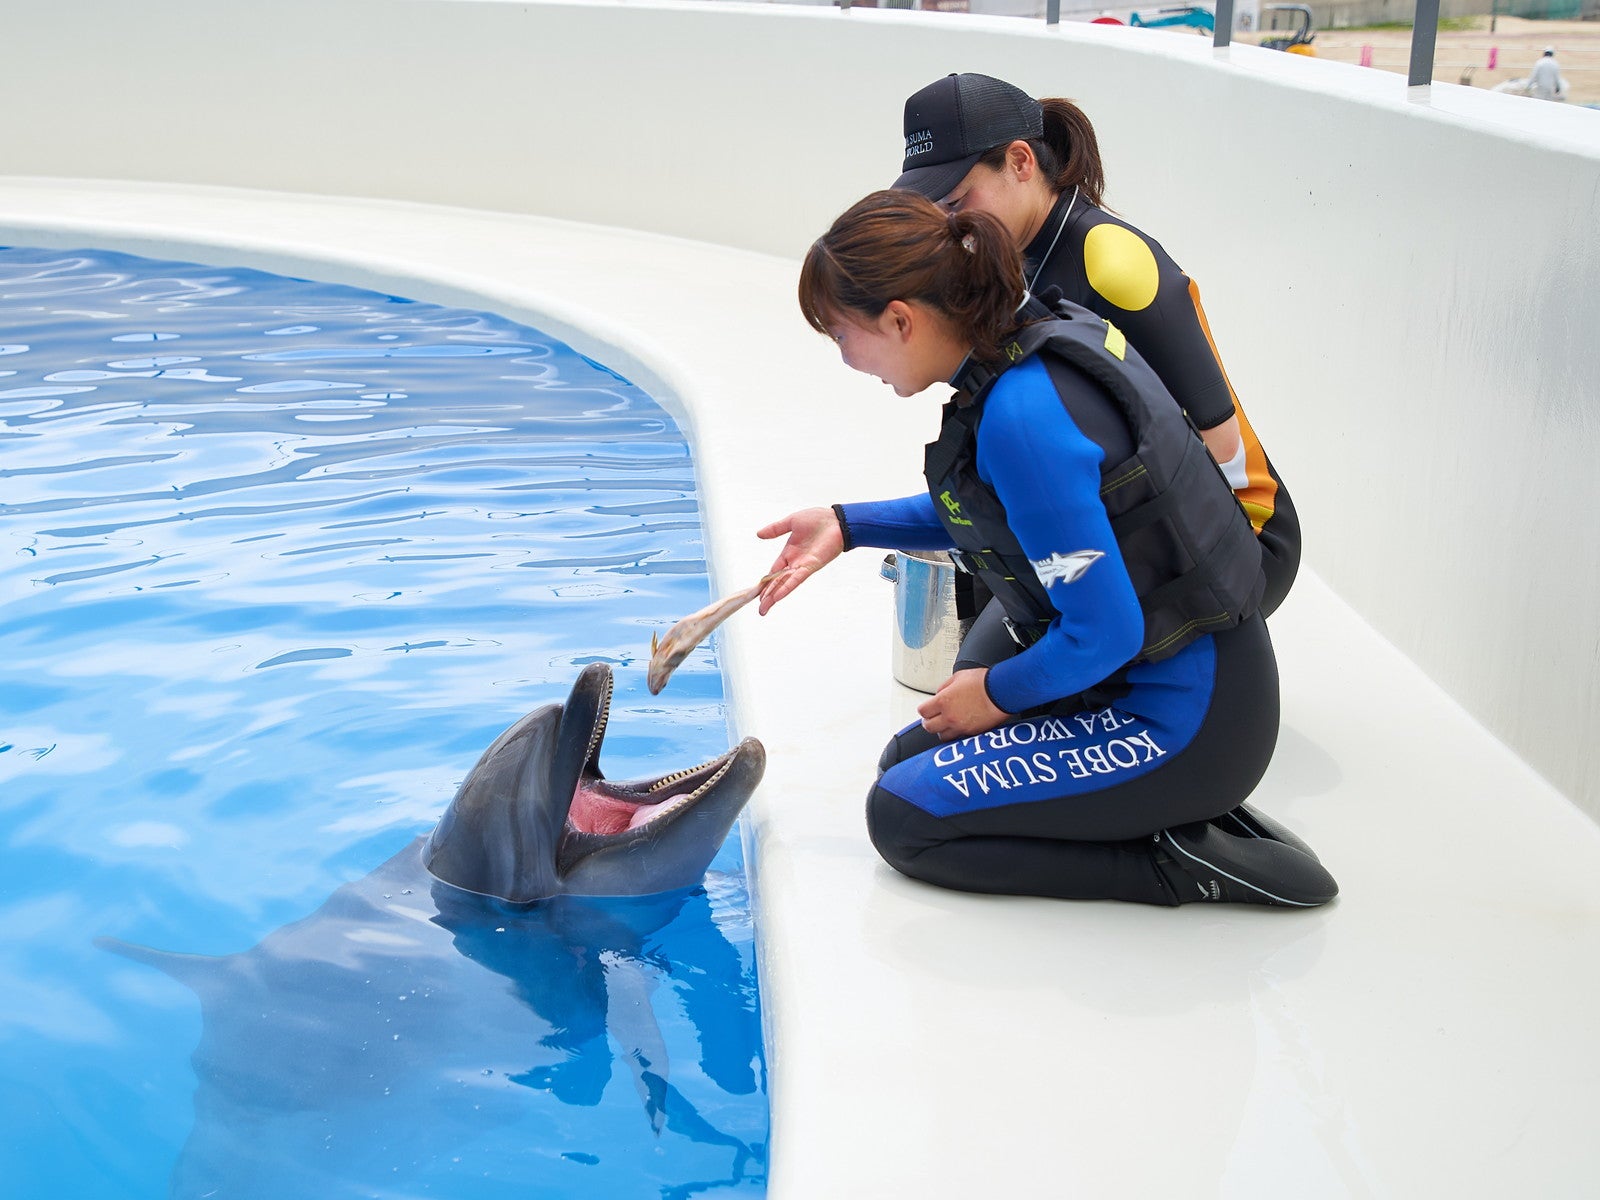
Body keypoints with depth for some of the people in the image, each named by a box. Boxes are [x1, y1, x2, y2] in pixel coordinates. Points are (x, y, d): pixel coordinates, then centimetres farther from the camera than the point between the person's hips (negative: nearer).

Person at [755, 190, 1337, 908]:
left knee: (902, 818, -5)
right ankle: (1183, 812, 12)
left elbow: (1104, 633, -25)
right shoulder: (1036, 335, 2)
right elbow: (990, 513, 20)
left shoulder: (1021, 416, -28)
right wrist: (847, 525, 12)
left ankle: (1185, 863, -3)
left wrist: (1000, 693, -7)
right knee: (908, 758, 17)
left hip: (1182, 717, -10)